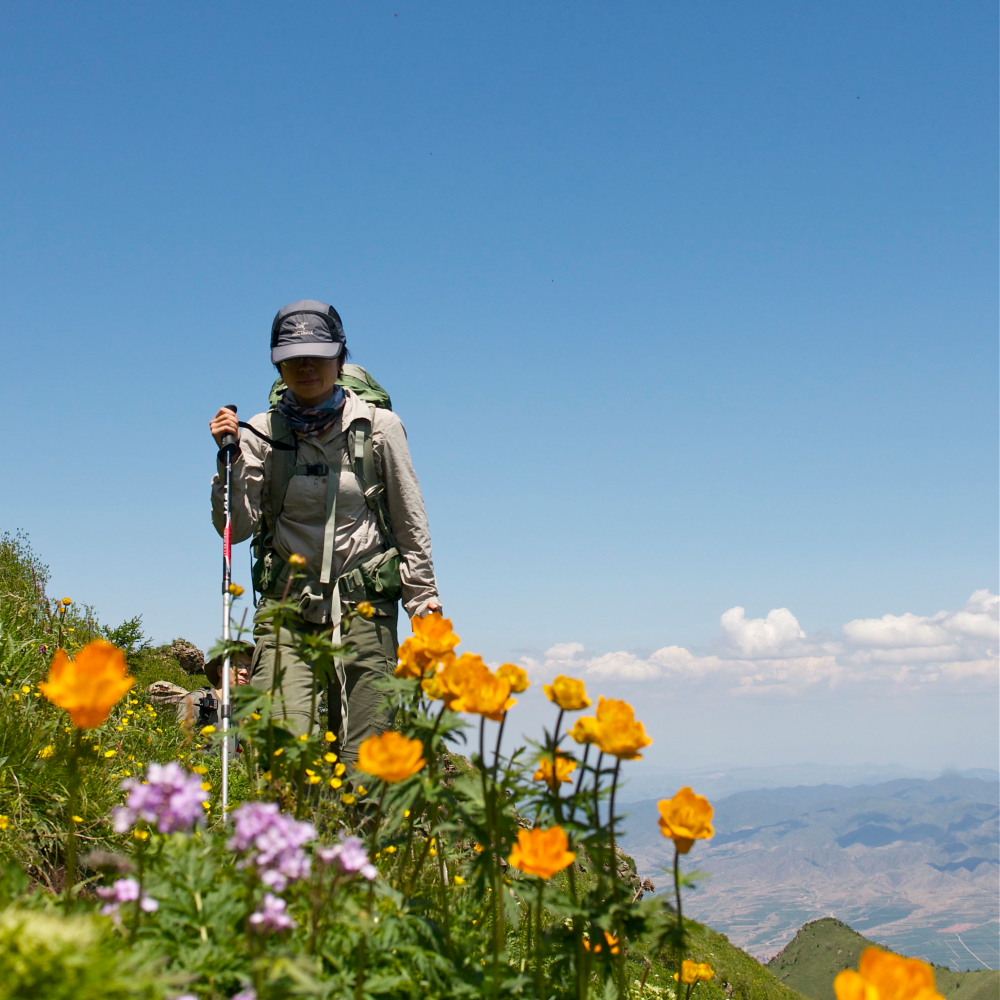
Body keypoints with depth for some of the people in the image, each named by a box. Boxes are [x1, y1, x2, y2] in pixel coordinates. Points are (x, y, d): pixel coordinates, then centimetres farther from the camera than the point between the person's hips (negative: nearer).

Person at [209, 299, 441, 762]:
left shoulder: (378, 426, 1)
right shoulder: (263, 433, 3)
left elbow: (410, 523, 6)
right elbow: (237, 528, 1)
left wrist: (424, 605, 5)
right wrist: (231, 459, -11)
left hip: (363, 607, 0)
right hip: (286, 608, 1)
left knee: (363, 756, -2)